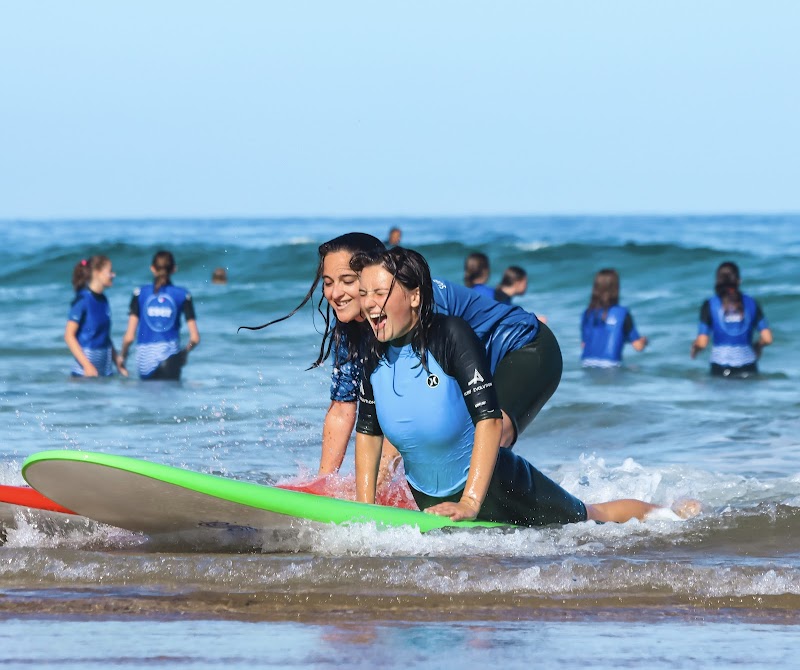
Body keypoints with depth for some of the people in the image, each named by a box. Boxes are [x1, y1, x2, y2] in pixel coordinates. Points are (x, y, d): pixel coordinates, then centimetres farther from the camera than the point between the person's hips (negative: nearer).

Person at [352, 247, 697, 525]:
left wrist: (470, 502, -37)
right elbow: (368, 431, 2)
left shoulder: (450, 335, -27)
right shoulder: (374, 355, -11)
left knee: (593, 519, 14)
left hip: (491, 484, -5)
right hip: (429, 498, 5)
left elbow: (489, 419, -32)